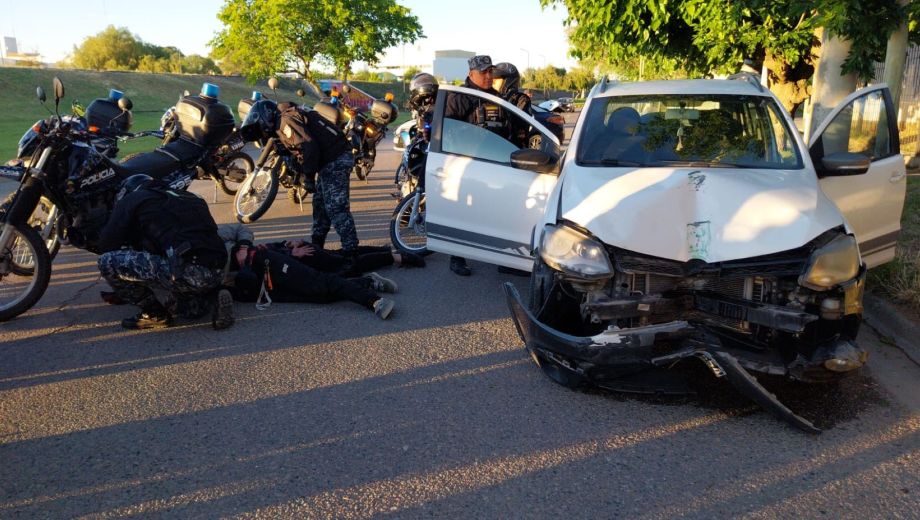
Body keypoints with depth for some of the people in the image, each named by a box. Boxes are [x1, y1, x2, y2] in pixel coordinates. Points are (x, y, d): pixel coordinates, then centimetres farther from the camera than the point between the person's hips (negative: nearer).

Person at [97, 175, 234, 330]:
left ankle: (156, 314, 9)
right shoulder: (189, 197, 30)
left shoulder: (131, 199, 13)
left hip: (187, 272, -7)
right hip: (217, 273, 7)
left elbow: (106, 244, 11)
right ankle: (213, 296, 12)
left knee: (107, 262, 5)